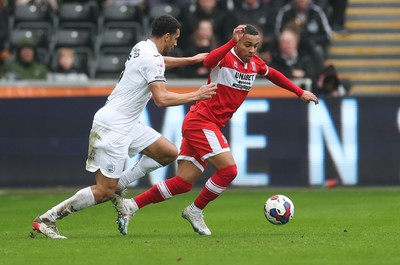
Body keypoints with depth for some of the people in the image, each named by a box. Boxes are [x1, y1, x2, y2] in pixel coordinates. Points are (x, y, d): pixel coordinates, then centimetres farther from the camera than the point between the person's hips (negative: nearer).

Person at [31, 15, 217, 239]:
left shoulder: (143, 47, 11)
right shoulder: (152, 58, -17)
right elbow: (162, 99, -26)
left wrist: (190, 60, 41)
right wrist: (196, 96, -16)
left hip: (127, 125, 10)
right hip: (113, 129, -10)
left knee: (169, 153, 9)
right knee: (104, 192, -8)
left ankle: (119, 184, 12)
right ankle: (46, 220, -2)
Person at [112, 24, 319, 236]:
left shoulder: (254, 63, 9)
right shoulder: (226, 58, -14)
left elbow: (273, 75, 29)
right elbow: (208, 61, -38)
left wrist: (301, 93, 32)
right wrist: (232, 41, -44)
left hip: (211, 126, 8)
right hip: (200, 121, -8)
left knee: (184, 182, 3)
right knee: (228, 170, -16)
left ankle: (129, 205, 5)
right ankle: (195, 211, 3)